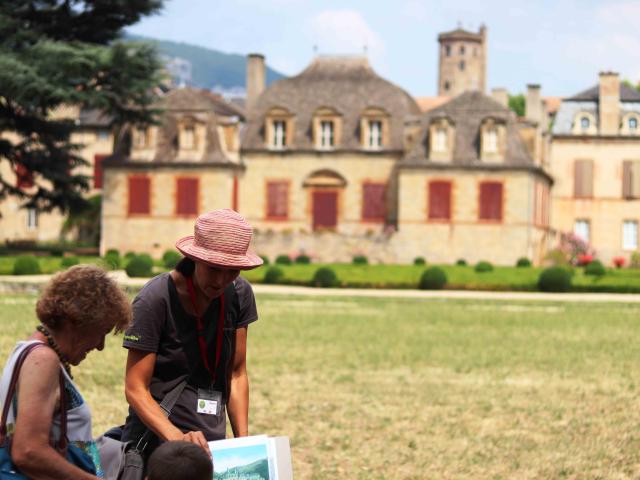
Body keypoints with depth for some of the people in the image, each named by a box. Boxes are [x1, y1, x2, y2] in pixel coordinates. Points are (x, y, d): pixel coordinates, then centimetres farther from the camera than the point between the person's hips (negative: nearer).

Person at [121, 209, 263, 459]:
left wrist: (243, 441, -4)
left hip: (211, 443, 5)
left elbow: (237, 373, 6)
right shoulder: (155, 300, -15)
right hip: (156, 440, -5)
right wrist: (178, 438, -30)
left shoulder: (238, 294, 0)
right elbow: (135, 389, -16)